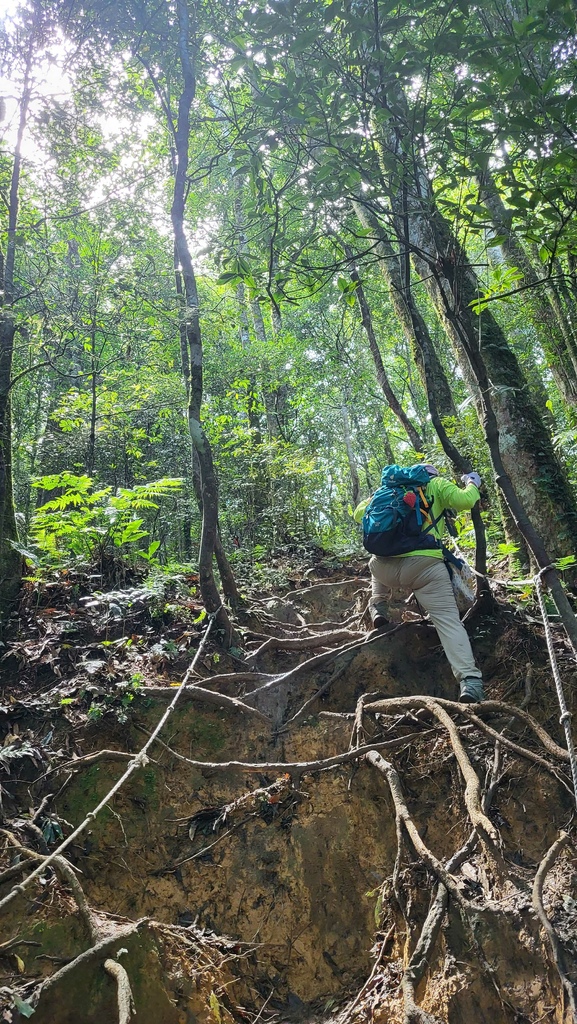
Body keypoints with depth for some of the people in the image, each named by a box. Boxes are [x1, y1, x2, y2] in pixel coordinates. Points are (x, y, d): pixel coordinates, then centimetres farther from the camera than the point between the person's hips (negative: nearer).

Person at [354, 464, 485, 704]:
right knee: (448, 620, -3)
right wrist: (472, 483, 23)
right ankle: (469, 680, -18)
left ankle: (378, 607, 22)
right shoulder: (437, 484, 18)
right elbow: (466, 501, 2)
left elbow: (359, 513, 28)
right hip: (424, 565, -3)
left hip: (384, 566, 3)